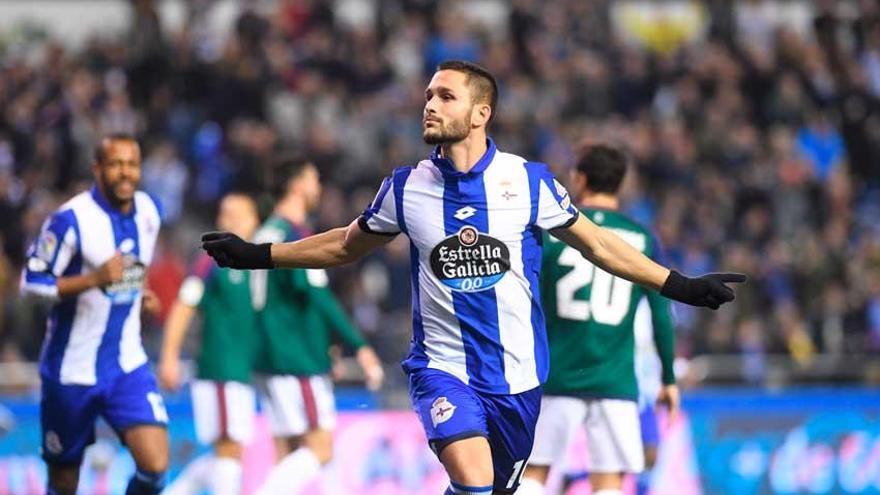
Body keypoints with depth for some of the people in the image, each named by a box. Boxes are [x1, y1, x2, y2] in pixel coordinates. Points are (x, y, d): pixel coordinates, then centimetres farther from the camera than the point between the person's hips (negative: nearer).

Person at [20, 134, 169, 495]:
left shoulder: (149, 212, 4)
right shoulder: (72, 219, -16)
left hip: (128, 366, 4)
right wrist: (94, 279, -28)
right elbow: (31, 282, -16)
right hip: (72, 369, -4)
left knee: (155, 466, -14)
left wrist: (139, 295, 6)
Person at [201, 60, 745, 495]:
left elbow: (597, 243, 7)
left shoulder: (530, 180, -4)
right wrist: (257, 255, 14)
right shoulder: (406, 187, -1)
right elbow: (345, 245, 16)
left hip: (517, 375, 1)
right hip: (443, 368, -1)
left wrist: (681, 286, 3)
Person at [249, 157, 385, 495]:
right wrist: (359, 347, -17)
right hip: (298, 362, -9)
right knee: (319, 448, -9)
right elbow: (317, 298, -19)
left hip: (272, 357, 9)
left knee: (289, 453, 7)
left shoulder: (267, 233, 17)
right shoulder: (295, 235, -12)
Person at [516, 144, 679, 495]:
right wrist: (669, 379, 14)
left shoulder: (550, 230, 1)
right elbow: (662, 316, 5)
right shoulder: (642, 240, 5)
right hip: (616, 383, 1)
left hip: (555, 378, -1)